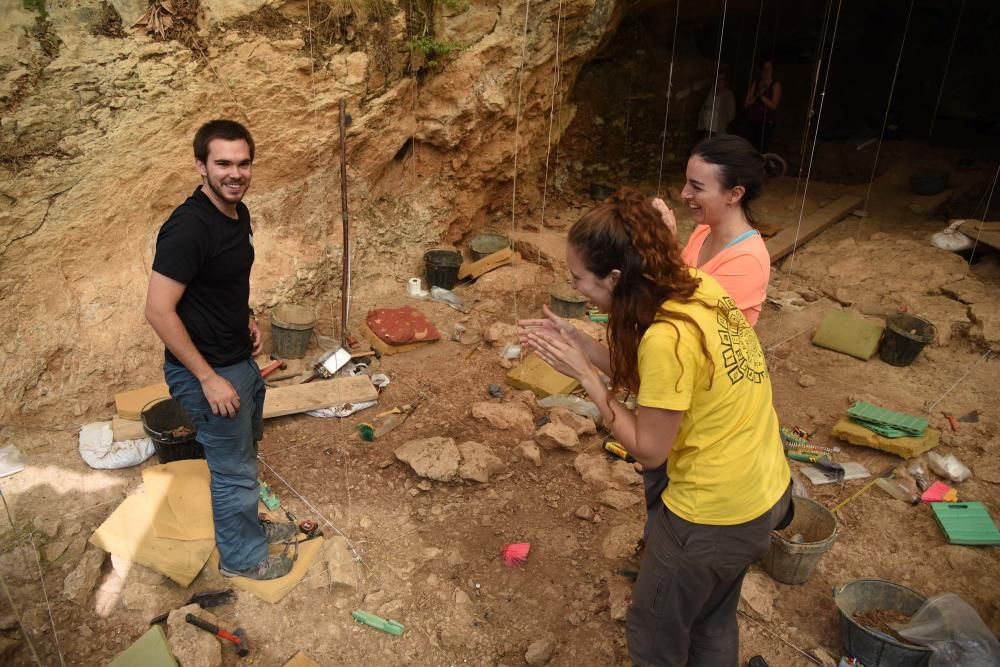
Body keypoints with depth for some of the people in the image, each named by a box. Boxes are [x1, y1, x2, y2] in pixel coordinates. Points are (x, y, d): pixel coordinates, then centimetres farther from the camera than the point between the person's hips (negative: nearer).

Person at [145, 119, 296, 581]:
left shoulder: (238, 212, 1)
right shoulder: (188, 228, -27)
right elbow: (158, 311, -27)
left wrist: (245, 320, 6)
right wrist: (209, 378, -24)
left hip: (240, 359, 9)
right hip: (206, 371, -9)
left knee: (244, 450, 25)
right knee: (234, 468, 8)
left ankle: (247, 524, 48)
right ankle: (241, 556, 30)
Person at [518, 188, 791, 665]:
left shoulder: (667, 337, -32)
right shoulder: (701, 289, -5)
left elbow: (649, 451, -20)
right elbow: (645, 380, 4)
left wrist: (585, 375, -17)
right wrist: (579, 343, -4)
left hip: (713, 513, -8)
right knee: (712, 621, 30)